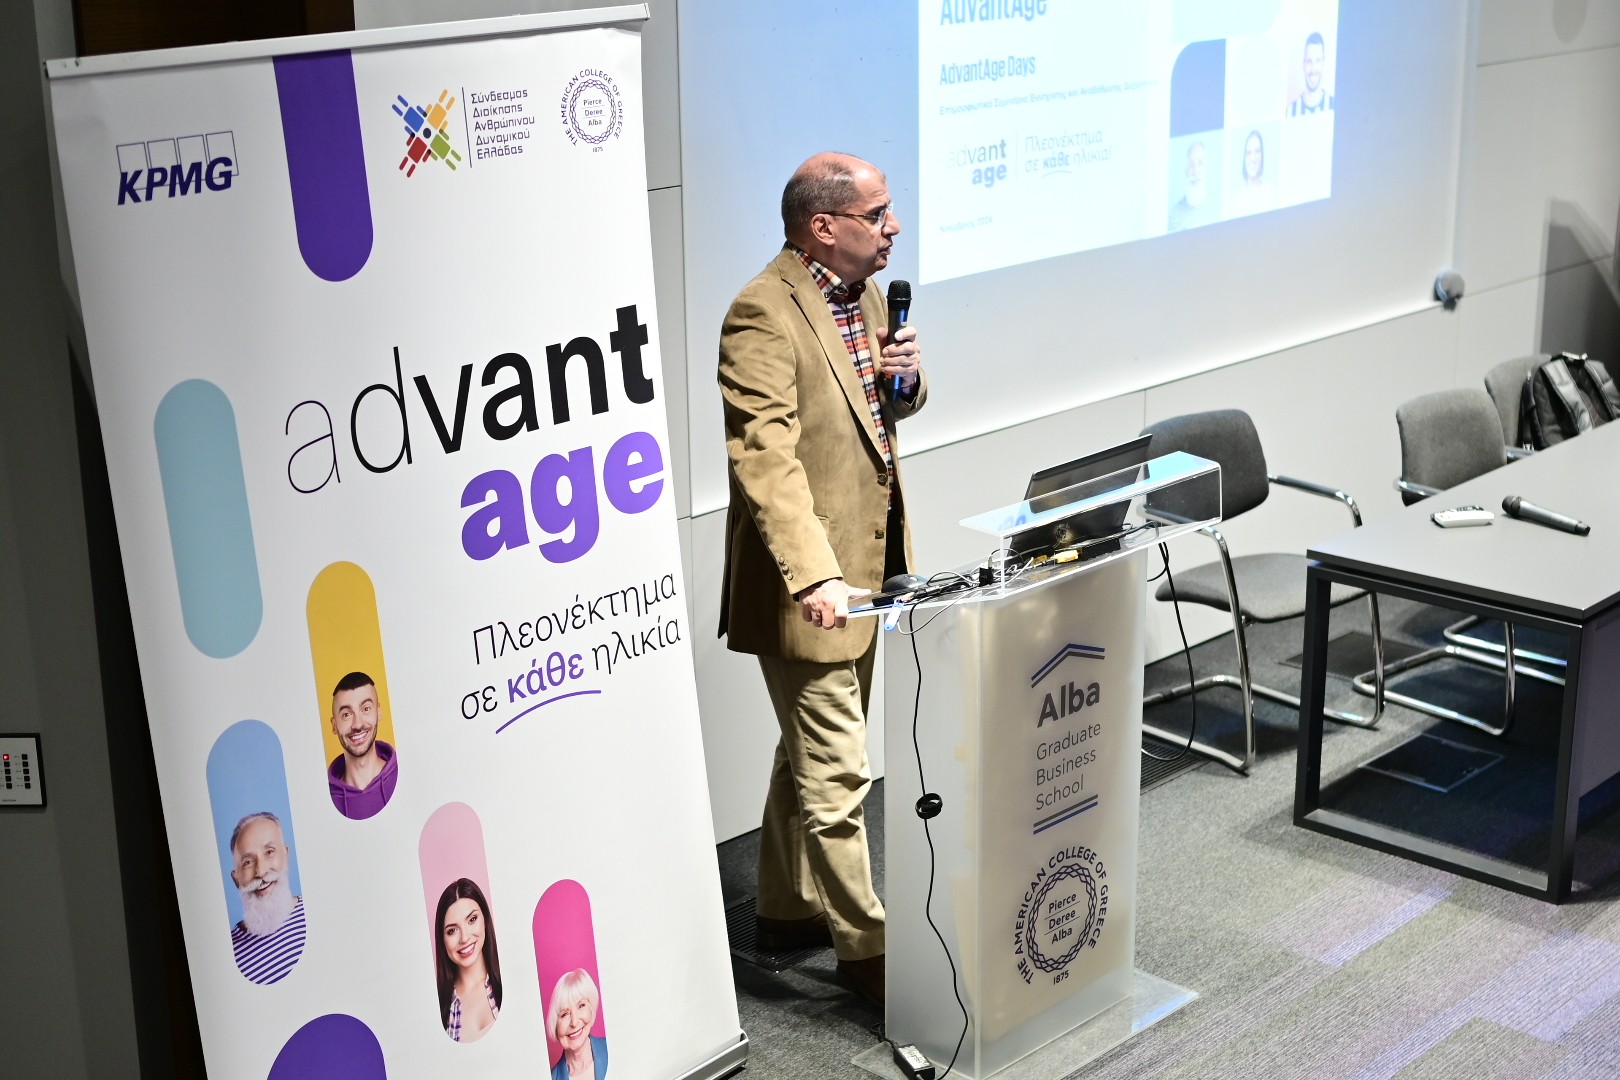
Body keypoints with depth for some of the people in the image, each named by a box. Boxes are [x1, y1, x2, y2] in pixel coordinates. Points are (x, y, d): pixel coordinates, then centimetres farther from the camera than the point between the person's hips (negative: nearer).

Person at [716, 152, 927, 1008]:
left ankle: (787, 908, 37)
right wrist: (814, 576, -32)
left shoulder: (864, 293, 9)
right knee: (836, 772, -1)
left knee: (811, 750, 21)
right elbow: (765, 456, -26)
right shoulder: (764, 314, -20)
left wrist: (906, 378, -2)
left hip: (871, 564, 10)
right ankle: (865, 946, 11)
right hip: (814, 580, -10)